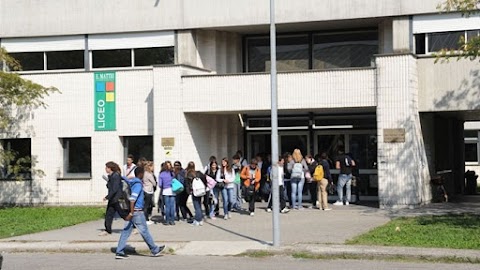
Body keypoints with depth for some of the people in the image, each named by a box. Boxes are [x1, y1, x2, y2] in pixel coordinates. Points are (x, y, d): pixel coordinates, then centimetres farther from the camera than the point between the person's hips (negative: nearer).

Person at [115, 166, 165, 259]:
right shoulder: (138, 184, -16)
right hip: (137, 211, -9)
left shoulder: (130, 182, 12)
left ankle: (119, 252, 1)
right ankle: (155, 250, 15)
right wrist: (131, 213, -28)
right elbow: (132, 199, -25)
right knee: (144, 231, 3)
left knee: (126, 231, 5)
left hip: (131, 211, 9)